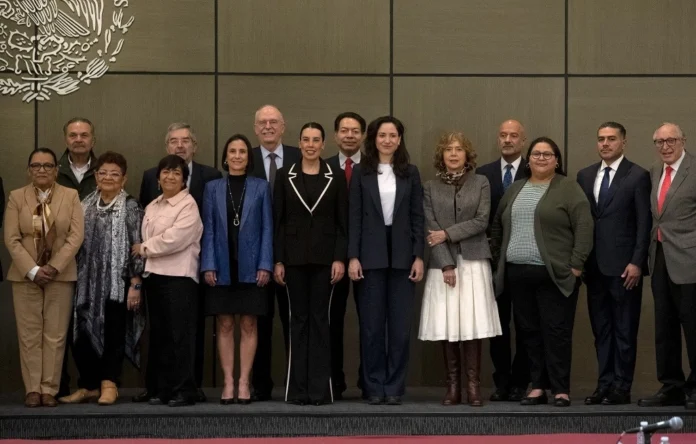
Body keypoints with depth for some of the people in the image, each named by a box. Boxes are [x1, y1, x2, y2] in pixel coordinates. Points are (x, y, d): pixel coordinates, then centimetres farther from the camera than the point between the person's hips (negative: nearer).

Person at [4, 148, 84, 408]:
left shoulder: (71, 196, 5)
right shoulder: (16, 197, 6)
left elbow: (76, 235, -3)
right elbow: (11, 239, -1)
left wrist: (54, 267, -13)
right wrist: (32, 270, -12)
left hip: (61, 275, 0)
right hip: (25, 275, 0)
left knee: (55, 335, 0)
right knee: (29, 334, 0)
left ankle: (49, 389, 4)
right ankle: (33, 389, 5)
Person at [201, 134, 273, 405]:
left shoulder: (260, 187, 5)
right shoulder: (213, 188, 7)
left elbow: (267, 228, 2)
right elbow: (208, 229, 4)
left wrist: (265, 265, -6)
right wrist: (208, 265, -5)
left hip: (250, 267, -1)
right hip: (223, 267, 1)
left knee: (248, 325, 2)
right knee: (225, 325, 3)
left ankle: (244, 382, 6)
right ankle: (228, 382, 8)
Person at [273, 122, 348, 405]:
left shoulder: (335, 178, 3)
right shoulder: (285, 176, 4)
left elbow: (343, 222, 2)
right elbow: (277, 221, 3)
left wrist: (340, 258, -7)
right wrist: (278, 260, -3)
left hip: (324, 257, 0)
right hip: (294, 257, 1)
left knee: (320, 319, 1)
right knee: (298, 319, 4)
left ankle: (320, 389, 5)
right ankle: (298, 389, 7)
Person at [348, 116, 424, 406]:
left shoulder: (410, 173, 7)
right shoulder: (361, 172, 4)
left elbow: (417, 217, 6)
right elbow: (354, 217, 1)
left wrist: (419, 256, -2)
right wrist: (353, 257, -6)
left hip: (402, 254, 1)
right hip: (371, 255, -1)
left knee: (400, 324, 1)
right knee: (371, 323, 1)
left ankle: (395, 387, 9)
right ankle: (374, 386, 10)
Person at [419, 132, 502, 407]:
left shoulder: (481, 183, 7)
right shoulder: (430, 188, 8)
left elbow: (481, 221, -3)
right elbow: (431, 228, 0)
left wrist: (448, 233, -10)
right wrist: (447, 265, -10)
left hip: (473, 261, -1)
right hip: (442, 263, 1)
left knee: (472, 323, -6)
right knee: (447, 324, -2)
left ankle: (473, 386, -4)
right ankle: (453, 386, 3)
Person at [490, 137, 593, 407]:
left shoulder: (568, 189, -1)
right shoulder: (515, 190, 16)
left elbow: (584, 228, -8)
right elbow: (498, 227, 22)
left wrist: (576, 265, -13)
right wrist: (498, 260, 15)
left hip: (554, 274, -5)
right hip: (518, 274, 5)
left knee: (556, 331, -5)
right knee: (530, 332, 7)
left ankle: (561, 389, -1)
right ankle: (538, 387, 13)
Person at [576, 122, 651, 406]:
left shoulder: (637, 176, -2)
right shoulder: (585, 176, 12)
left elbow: (644, 223, -6)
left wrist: (636, 262, -12)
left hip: (624, 265, -5)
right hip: (595, 265, 5)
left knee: (624, 329, 1)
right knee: (601, 329, 8)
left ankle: (622, 387, 6)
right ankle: (604, 383, 14)